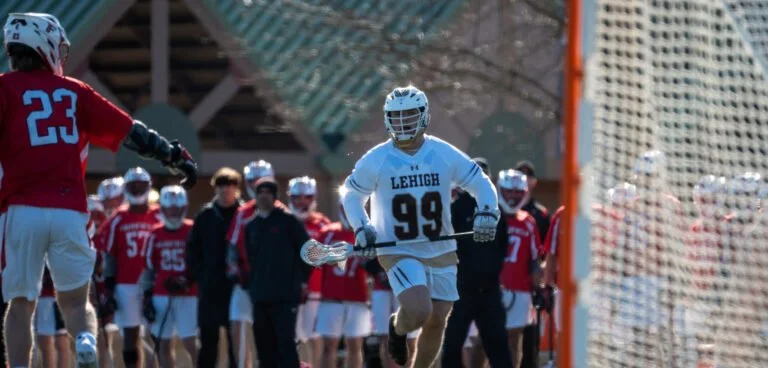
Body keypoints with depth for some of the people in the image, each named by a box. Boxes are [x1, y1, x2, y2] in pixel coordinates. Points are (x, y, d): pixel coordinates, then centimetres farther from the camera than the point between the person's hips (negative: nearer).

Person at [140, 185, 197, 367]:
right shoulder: (155, 235, 9)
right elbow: (149, 269, 12)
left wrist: (188, 282, -16)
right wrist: (147, 298, 6)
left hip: (188, 296, -4)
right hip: (161, 296, 4)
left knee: (190, 343, -8)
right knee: (163, 343, 4)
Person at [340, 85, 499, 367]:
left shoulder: (445, 154, -1)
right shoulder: (375, 161, -3)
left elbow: (481, 184, 7)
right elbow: (352, 195, 12)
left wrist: (487, 214, -12)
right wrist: (361, 229, -4)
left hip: (441, 251, 3)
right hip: (398, 252, -3)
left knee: (436, 322, 7)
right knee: (418, 312, -23)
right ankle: (397, 328, 13)